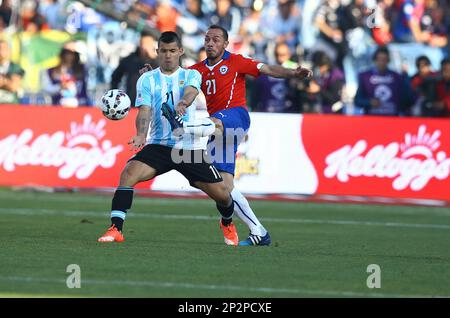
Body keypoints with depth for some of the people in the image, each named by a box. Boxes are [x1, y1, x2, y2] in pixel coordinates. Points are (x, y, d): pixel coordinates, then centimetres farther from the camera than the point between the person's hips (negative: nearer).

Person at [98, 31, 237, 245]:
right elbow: (144, 111, -9)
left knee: (221, 194, 0)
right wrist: (141, 135, -30)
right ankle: (116, 229, -25)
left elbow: (190, 93, -19)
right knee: (128, 173, -26)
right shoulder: (147, 80, 4)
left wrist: (183, 103, -44)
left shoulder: (191, 75, 4)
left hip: (189, 148, 0)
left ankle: (227, 223, 35)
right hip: (159, 146, 0)